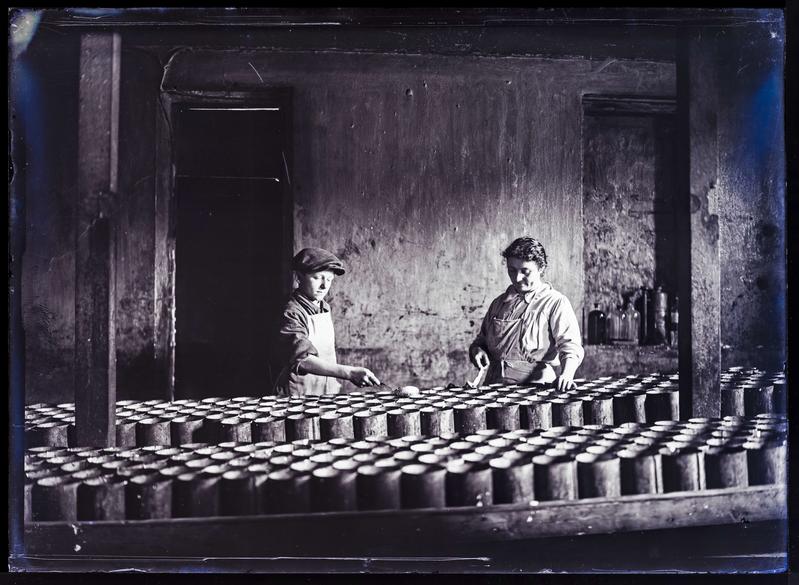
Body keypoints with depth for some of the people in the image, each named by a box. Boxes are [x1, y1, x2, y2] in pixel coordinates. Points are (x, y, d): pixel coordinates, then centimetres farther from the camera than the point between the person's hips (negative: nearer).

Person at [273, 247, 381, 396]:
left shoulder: (325, 308, 9)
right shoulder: (292, 314, -14)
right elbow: (303, 360, -27)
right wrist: (349, 373, -35)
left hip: (329, 392, 6)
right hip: (299, 395, -6)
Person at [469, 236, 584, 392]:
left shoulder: (556, 303, 1)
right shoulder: (499, 303, 18)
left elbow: (570, 345, -11)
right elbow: (481, 340, 28)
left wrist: (566, 375, -29)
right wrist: (477, 349, 5)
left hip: (534, 386, -4)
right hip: (494, 386, 4)